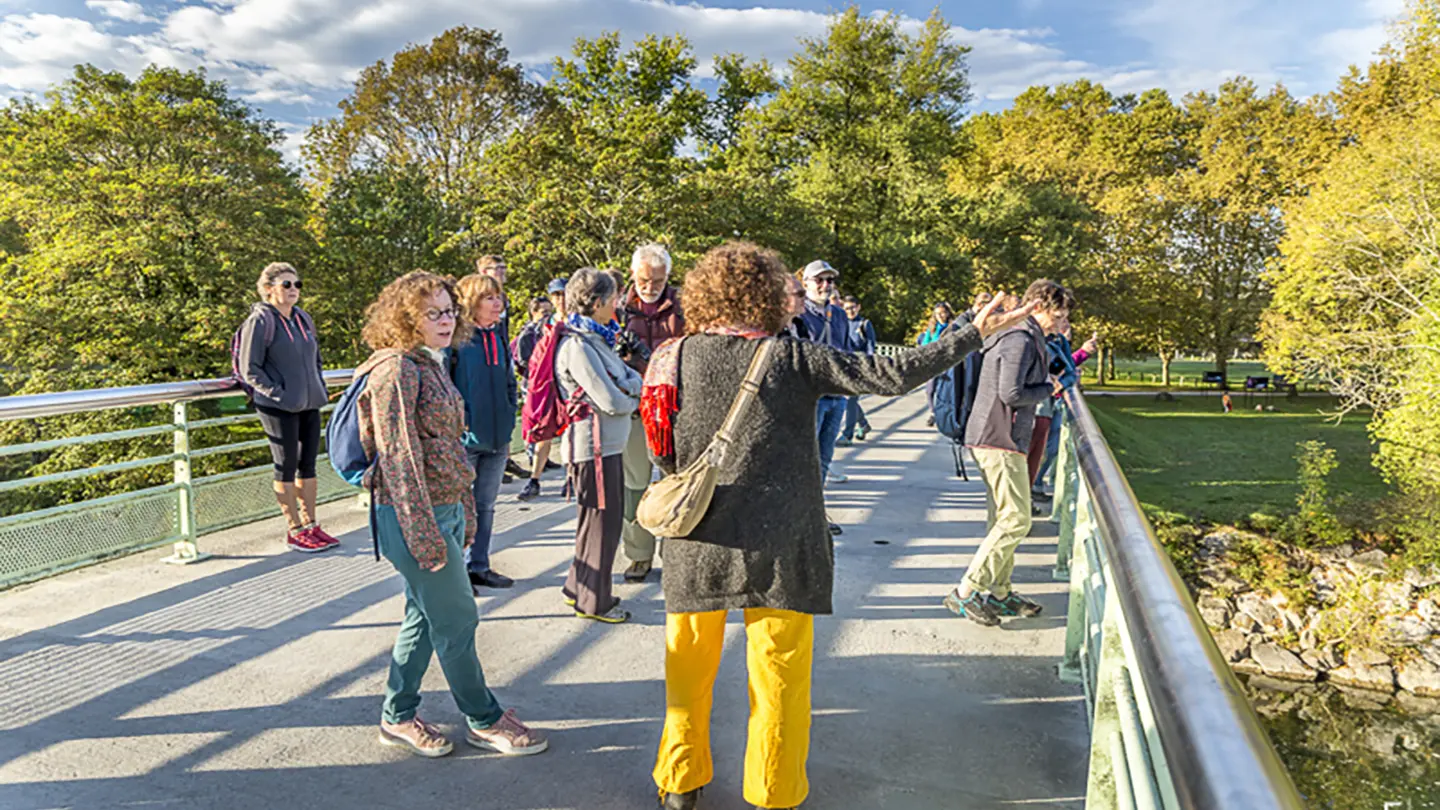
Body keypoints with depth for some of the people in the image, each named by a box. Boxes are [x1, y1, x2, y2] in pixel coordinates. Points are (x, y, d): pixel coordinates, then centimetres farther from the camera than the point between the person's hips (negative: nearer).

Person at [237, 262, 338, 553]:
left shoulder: (303, 319, 12)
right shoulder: (260, 321, -9)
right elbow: (249, 369, -10)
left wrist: (320, 389, 12)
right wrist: (277, 393, -16)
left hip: (309, 404, 7)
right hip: (279, 408, -7)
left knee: (308, 464, 11)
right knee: (286, 467, 2)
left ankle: (311, 525, 20)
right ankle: (295, 530, 11)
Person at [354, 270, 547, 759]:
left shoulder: (432, 366, 13)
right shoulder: (397, 369, -16)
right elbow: (399, 457, -20)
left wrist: (465, 514, 19)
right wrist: (426, 536, -20)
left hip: (446, 512, 9)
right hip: (415, 517, -9)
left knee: (425, 617, 17)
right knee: (457, 620, 3)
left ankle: (398, 718, 32)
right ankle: (484, 720, 20)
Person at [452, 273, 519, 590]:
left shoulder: (499, 338, 10)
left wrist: (507, 429, 14)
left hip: (496, 440, 7)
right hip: (464, 439, -7)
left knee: (485, 506, 15)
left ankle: (478, 566, 27)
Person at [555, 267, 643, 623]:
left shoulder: (595, 338, 12)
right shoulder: (577, 346, -19)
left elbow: (631, 377, 10)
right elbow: (612, 402, -22)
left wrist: (630, 385, -12)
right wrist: (633, 396, -1)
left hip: (607, 445, 10)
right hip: (593, 447, -10)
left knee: (605, 521, 19)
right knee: (601, 524, 2)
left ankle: (578, 589, 33)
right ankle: (593, 602, 16)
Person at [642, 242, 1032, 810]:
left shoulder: (675, 358, -1)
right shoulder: (794, 358, -9)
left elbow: (664, 456, 6)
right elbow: (892, 376, -11)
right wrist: (973, 335, -3)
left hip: (698, 545, 3)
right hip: (779, 547, -3)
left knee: (689, 668, 19)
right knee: (779, 676, 13)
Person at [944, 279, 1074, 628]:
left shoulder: (1019, 336, 19)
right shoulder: (1021, 340, -15)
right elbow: (1011, 393, -22)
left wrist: (1046, 382, 7)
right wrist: (1048, 389, -6)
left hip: (995, 438, 11)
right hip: (1000, 441, -11)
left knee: (1002, 519, 15)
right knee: (1016, 521, -9)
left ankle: (1000, 593, 23)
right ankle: (965, 593, -6)